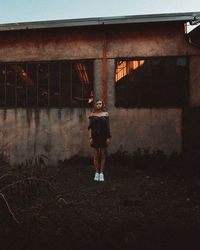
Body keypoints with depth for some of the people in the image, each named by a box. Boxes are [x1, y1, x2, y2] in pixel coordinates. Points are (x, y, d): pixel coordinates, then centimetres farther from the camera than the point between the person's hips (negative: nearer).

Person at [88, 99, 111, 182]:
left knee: (103, 155, 4)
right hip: (95, 136, 0)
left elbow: (108, 127, 4)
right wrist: (90, 137, -6)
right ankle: (96, 173, 14)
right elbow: (90, 127, 3)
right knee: (95, 155, 2)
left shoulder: (105, 114, 6)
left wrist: (108, 137, -2)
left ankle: (101, 173, 13)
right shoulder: (92, 114, 5)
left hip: (103, 136, 0)